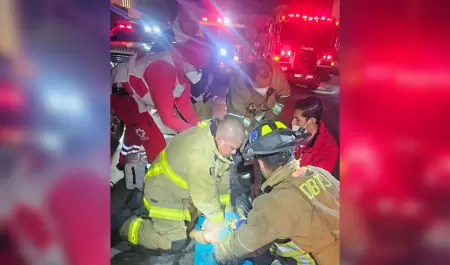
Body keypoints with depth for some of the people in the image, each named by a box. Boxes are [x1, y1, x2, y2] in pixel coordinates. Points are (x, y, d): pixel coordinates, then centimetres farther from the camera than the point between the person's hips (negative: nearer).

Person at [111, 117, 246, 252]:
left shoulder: (217, 134, -13)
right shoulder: (199, 155, -40)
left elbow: (222, 177, -3)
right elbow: (205, 196, -28)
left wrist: (228, 209, -1)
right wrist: (223, 225, -15)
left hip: (183, 188, 9)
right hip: (164, 191, -9)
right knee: (176, 243, -5)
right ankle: (125, 225, 8)